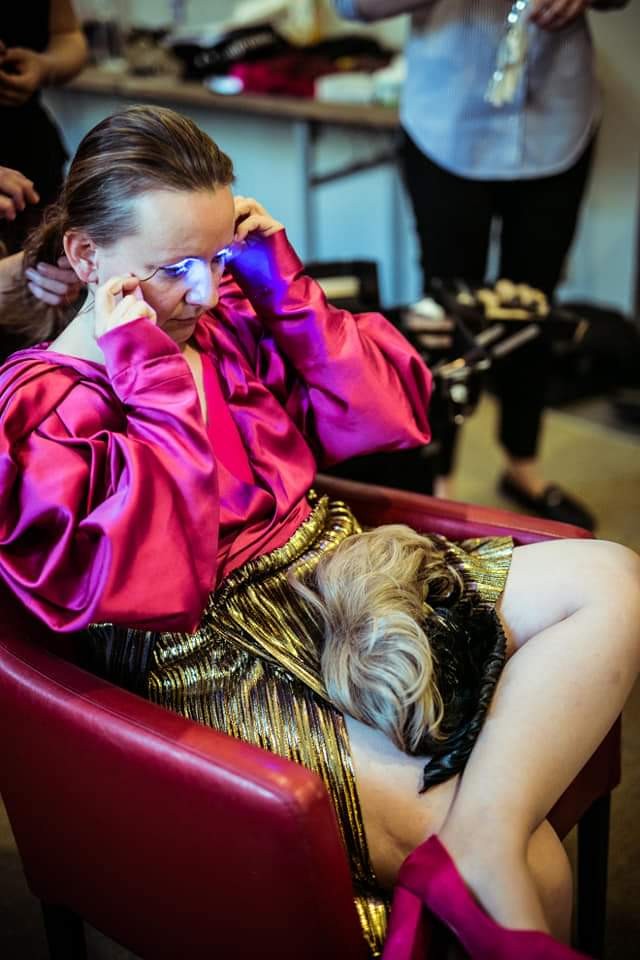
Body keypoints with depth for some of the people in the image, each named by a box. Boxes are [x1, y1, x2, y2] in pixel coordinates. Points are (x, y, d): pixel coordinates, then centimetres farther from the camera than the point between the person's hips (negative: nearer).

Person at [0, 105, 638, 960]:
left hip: (338, 570, 8)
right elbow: (154, 585, -20)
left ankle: (477, 844, -25)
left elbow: (387, 415, 8)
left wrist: (283, 286, 0)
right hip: (218, 660, -7)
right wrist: (154, 382, -17)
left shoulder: (230, 313, 7)